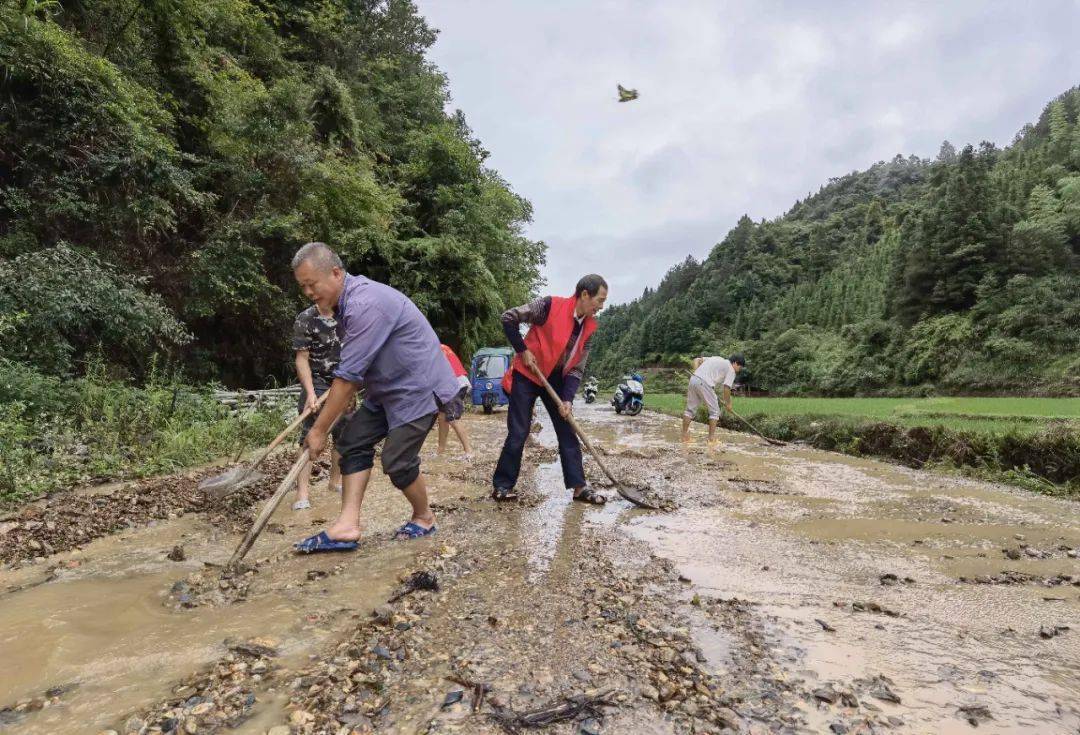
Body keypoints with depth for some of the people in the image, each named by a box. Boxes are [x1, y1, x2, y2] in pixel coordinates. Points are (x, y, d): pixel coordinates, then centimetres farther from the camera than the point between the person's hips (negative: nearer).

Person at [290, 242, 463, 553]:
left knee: (397, 461, -7)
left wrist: (319, 429, -19)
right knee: (353, 442, 0)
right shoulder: (347, 302, 5)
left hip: (419, 387, -9)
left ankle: (424, 518, 19)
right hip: (386, 389, 10)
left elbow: (348, 376, -27)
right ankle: (347, 526, -1)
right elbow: (352, 372, 13)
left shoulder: (366, 305, -27)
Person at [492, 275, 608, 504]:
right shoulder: (550, 305, -20)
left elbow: (577, 368, 0)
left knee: (568, 433, 4)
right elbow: (508, 317, -17)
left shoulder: (589, 326, -2)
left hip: (556, 379, 6)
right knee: (518, 433, -4)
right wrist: (522, 350, -16)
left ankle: (579, 487, 12)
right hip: (527, 375, -6)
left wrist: (567, 399, -11)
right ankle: (502, 485, 9)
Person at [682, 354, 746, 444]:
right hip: (704, 384, -7)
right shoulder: (731, 370, 8)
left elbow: (697, 360, 24)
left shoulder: (717, 359, 30)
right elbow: (726, 388, 1)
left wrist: (697, 373, 16)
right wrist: (728, 403, 13)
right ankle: (711, 438, 9)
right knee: (714, 411, 8)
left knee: (690, 409, 14)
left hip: (693, 379, 7)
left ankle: (685, 435, 18)